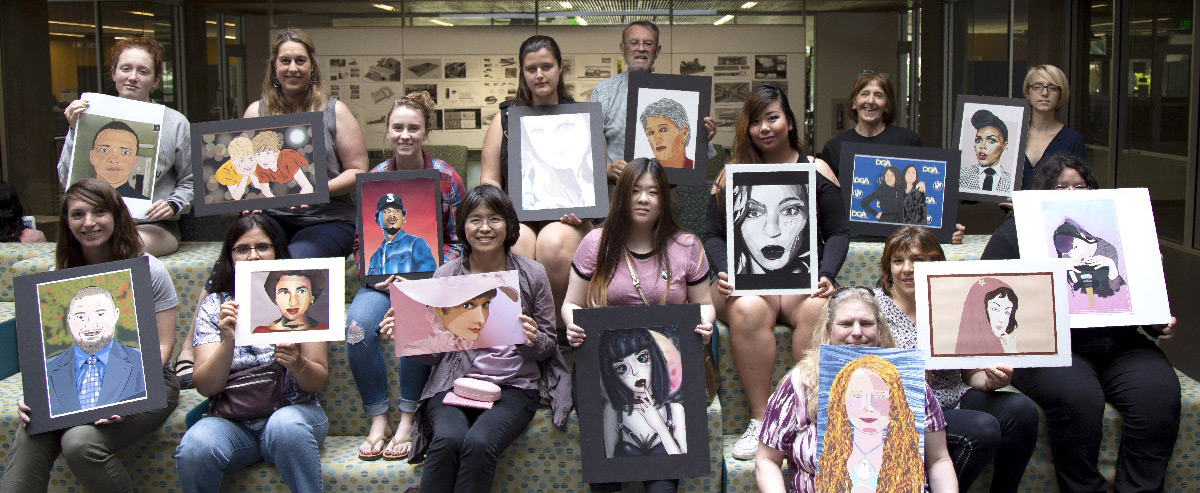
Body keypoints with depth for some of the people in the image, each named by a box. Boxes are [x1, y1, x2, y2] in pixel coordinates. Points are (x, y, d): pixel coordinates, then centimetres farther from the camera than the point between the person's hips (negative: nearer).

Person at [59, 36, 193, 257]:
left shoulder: (175, 123, 7)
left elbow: (190, 181, 13)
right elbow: (67, 180, 5)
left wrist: (173, 205, -7)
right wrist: (75, 131, -4)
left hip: (154, 226, -1)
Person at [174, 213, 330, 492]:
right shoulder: (215, 306, 6)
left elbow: (319, 381, -1)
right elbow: (205, 387, -4)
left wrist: (297, 364, -23)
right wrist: (228, 341, -22)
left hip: (293, 411, -1)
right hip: (233, 422, 1)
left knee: (285, 425, -36)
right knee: (194, 448, -30)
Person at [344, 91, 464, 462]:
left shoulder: (446, 178, 0)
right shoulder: (374, 179, 8)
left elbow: (459, 241, 1)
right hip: (384, 274, 3)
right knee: (357, 326, -27)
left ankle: (406, 419, -15)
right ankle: (378, 419, -11)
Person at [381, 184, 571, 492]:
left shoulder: (532, 275, 6)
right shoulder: (446, 276, 7)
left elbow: (547, 348, 10)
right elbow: (432, 355, 7)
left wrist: (533, 341, -13)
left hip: (513, 386, -1)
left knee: (478, 443, -30)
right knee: (448, 440, -31)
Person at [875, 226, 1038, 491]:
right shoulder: (877, 307, -6)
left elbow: (971, 373, 11)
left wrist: (990, 380, -12)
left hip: (956, 399, 5)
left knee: (1022, 410, -17)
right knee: (982, 429, -27)